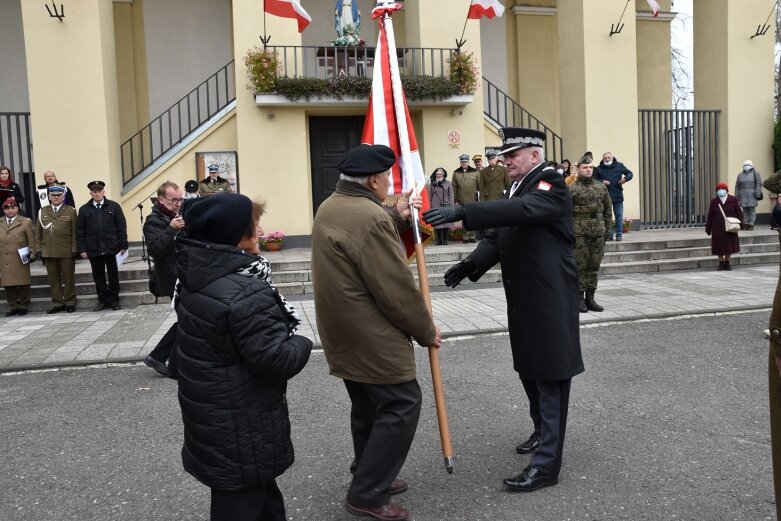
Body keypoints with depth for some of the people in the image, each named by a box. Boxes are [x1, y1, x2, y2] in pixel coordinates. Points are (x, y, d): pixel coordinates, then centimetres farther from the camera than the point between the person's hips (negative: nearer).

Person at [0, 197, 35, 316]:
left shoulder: (26, 222, 5)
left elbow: (31, 240, 4)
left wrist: (31, 254, -4)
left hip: (20, 261, -3)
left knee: (23, 284, 2)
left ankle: (24, 306, 14)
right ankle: (13, 307, 14)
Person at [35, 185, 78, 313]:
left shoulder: (71, 211, 3)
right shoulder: (42, 211, 12)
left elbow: (74, 232, -1)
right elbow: (38, 232, 13)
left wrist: (74, 249, -7)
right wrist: (39, 249, 5)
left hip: (66, 252, -3)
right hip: (48, 252, 3)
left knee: (69, 278, 4)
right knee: (53, 279, 6)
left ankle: (70, 302, 13)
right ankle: (57, 303, 14)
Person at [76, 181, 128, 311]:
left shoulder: (114, 206, 3)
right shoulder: (84, 210, 7)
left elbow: (122, 227, 1)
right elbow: (80, 232, 7)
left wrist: (123, 245, -4)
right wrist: (82, 249, 0)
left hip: (111, 248, -1)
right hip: (93, 250, 1)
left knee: (113, 275, 6)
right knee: (98, 276, 7)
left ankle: (114, 300, 16)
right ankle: (103, 301, 17)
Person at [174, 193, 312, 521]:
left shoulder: (195, 279, 1)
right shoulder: (246, 293, -28)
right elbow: (276, 360, -27)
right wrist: (302, 344, -6)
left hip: (210, 414, 9)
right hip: (239, 427, -9)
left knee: (257, 489, 26)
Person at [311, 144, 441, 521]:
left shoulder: (330, 207, 8)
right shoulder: (369, 217, -23)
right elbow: (397, 289, -20)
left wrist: (396, 217, 15)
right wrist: (426, 331, -7)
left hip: (344, 331, 10)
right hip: (370, 335, -10)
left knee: (369, 404, 20)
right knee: (401, 405, 1)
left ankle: (368, 478, 33)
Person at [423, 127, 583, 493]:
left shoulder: (551, 185, -14)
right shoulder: (517, 188, 14)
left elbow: (521, 209, -35)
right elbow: (497, 237, 10)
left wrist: (461, 212, -43)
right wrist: (472, 263, -8)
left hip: (550, 300, -9)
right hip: (523, 299, 9)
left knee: (550, 375, -2)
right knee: (529, 368, 20)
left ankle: (546, 463, 5)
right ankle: (543, 432, 40)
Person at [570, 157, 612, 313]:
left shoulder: (601, 187, 13)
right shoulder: (571, 189, -2)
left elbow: (608, 209, 16)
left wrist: (607, 230, 10)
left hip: (598, 233, 5)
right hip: (579, 233, -4)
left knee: (594, 266, 8)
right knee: (580, 266, -2)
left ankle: (590, 298, 16)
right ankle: (579, 299, 5)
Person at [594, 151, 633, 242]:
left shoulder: (619, 166, 5)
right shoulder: (598, 169, 1)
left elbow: (629, 173, 13)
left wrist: (625, 178, -7)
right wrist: (601, 182, -17)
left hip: (618, 196, 1)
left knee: (619, 216, 4)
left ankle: (619, 234, 11)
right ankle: (609, 235, 11)